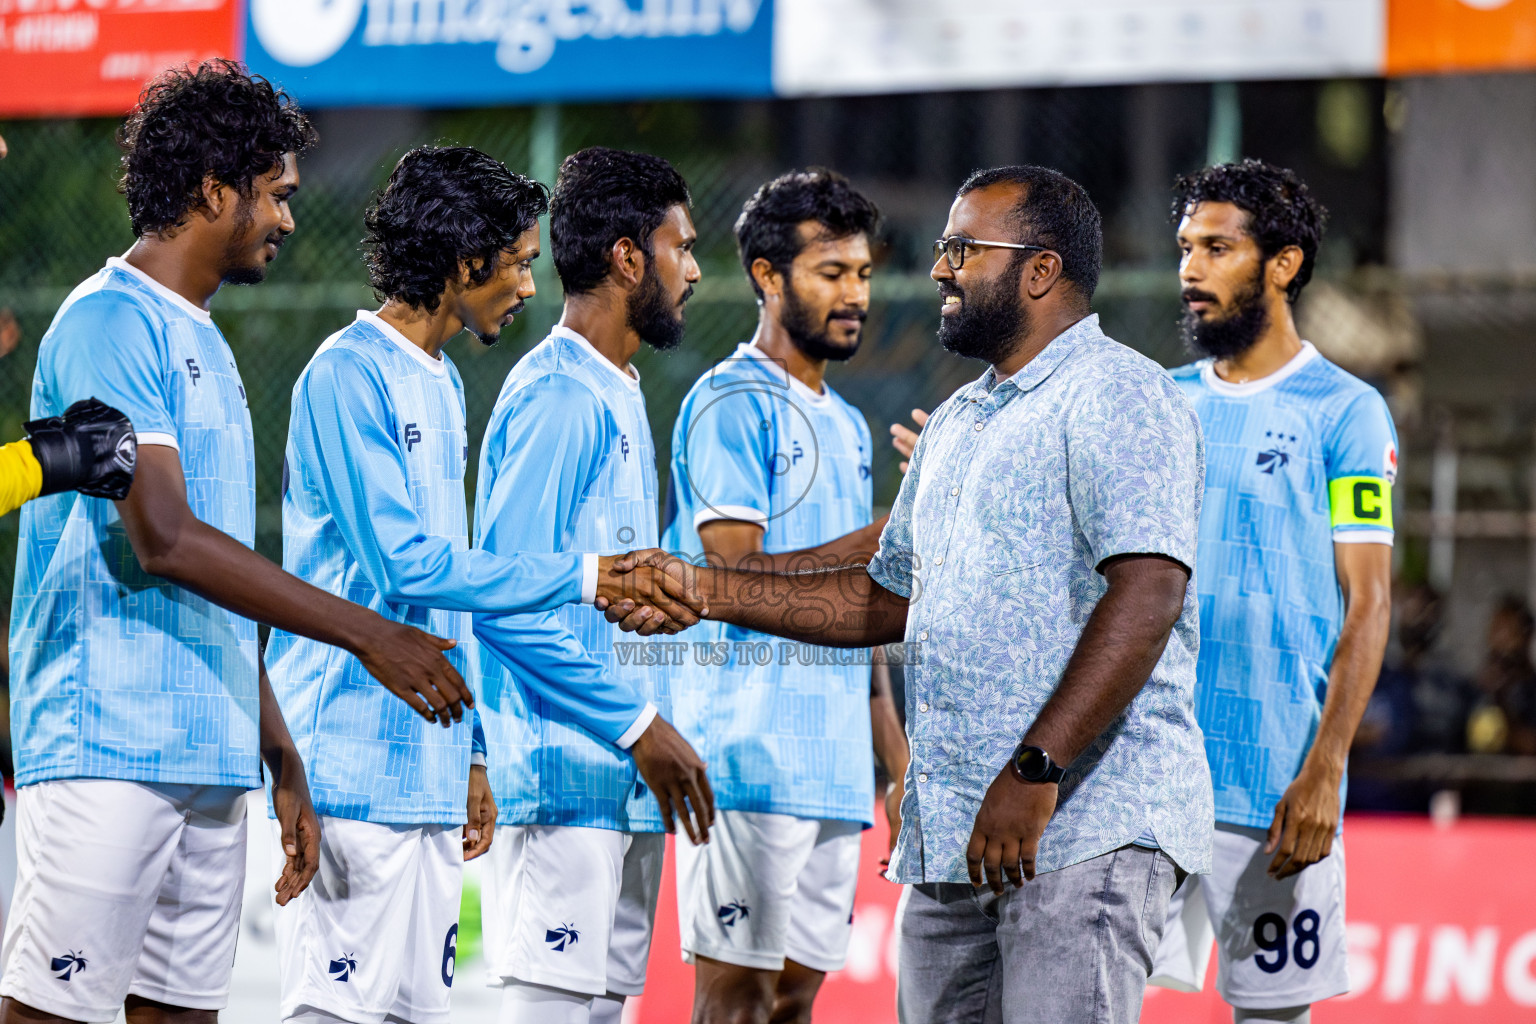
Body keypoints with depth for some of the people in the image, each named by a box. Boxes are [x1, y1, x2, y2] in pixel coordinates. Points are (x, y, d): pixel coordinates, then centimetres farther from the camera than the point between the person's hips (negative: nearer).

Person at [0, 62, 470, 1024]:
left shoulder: (206, 347, 20)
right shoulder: (108, 323, -8)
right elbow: (163, 541, -18)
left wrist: (282, 761, 19)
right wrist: (365, 632, -17)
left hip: (213, 759, 9)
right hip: (105, 753, -9)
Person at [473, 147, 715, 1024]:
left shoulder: (621, 398, 19)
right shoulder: (556, 398, -13)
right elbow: (505, 601, -19)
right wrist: (637, 725, -17)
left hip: (628, 785, 10)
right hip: (567, 781, -10)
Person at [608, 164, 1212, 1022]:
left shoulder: (1120, 398, -8)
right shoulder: (957, 423, 23)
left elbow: (1146, 597, -20)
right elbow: (891, 598, 30)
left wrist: (1035, 771, -26)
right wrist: (703, 591, 22)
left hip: (1089, 830, -9)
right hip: (953, 838, 9)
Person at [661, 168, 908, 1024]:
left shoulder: (847, 425, 20)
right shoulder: (732, 405, -6)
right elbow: (739, 577, -16)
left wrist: (898, 762, 17)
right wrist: (890, 534, -17)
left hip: (836, 771, 8)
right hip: (751, 758, -8)